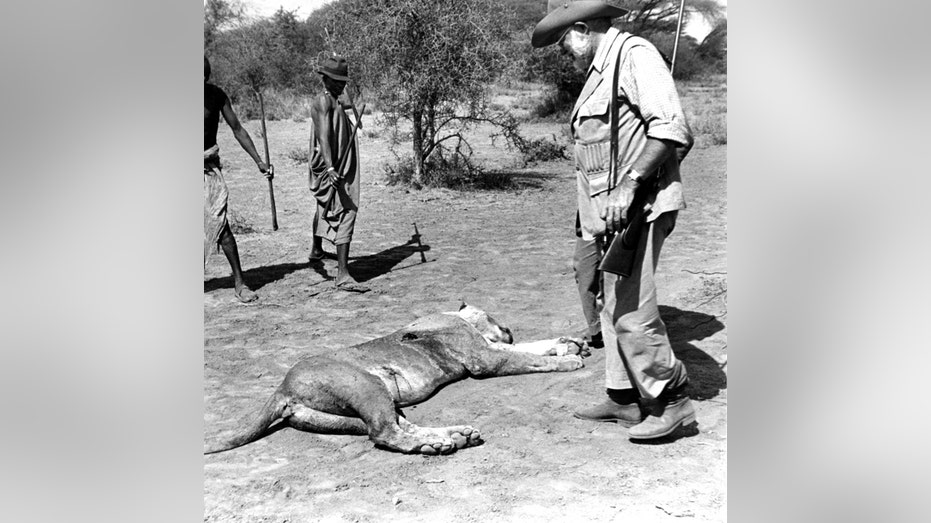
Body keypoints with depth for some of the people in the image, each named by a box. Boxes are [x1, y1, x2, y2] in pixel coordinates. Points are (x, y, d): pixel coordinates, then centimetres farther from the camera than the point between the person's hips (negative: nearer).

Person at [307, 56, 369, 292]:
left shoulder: (334, 102, 14)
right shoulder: (323, 101, -16)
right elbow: (323, 136, -28)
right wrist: (330, 168, -39)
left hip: (339, 168, 11)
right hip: (331, 169, -11)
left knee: (325, 208, 28)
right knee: (345, 214, -17)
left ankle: (317, 250, 52)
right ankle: (342, 275, -23)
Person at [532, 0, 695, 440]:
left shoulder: (635, 54, -9)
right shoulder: (599, 71, 20)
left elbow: (671, 126, -19)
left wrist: (630, 184, -24)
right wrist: (592, 215, 16)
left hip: (636, 207, -10)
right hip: (609, 212, 10)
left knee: (633, 312, -9)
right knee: (615, 309, 13)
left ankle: (671, 400, 5)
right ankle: (624, 399, 23)